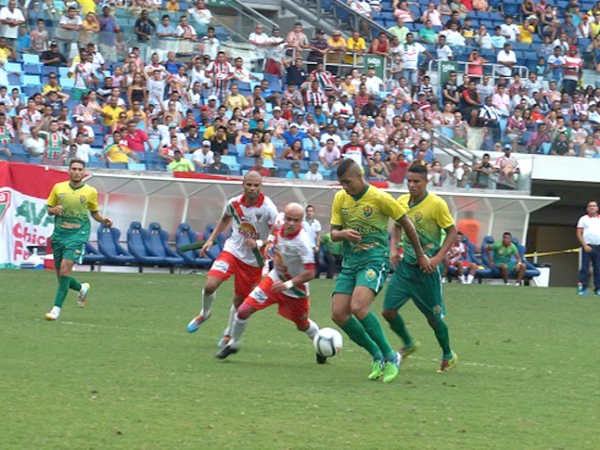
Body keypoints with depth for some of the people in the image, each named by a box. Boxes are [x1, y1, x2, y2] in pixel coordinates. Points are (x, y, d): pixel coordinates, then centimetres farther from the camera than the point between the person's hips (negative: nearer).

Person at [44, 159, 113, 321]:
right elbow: (49, 209, 12)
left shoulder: (90, 192, 3)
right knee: (60, 275, 6)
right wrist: (54, 210, -11)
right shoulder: (58, 188, 6)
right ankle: (82, 288, 37)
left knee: (65, 269, -19)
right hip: (59, 233, 3)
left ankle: (57, 308, -14)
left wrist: (104, 220, -4)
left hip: (78, 234, -3)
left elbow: (94, 212, 15)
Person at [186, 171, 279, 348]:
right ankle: (204, 314, 16)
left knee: (239, 301, 9)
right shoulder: (234, 203, -7)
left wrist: (259, 243, -36)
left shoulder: (268, 208, -21)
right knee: (210, 286, -16)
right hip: (233, 251, 2)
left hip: (253, 261, -2)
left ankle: (229, 334, 34)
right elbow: (225, 219, 16)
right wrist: (211, 239, 11)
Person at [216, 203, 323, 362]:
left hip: (296, 290, -4)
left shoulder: (302, 243, -33)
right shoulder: (280, 220, -16)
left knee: (303, 325, 17)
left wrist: (288, 284, -38)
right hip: (275, 279, 4)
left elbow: (310, 273, -32)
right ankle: (233, 344, 18)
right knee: (243, 311, -6)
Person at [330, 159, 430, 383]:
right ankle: (377, 356, 10)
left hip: (375, 259, -6)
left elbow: (405, 223, 1)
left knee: (358, 307, -26)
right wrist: (343, 234, -15)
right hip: (349, 262, 6)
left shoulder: (380, 198, -10)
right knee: (338, 314, -6)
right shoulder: (340, 198, 5)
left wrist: (420, 255, 9)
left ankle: (390, 357, -12)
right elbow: (333, 233, 10)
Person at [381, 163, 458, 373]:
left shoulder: (437, 204, -14)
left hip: (427, 267, -5)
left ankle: (448, 356, 26)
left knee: (433, 317, 3)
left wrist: (437, 258, -18)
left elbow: (452, 232, -8)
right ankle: (408, 344, 25)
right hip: (406, 264, 5)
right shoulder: (401, 202, 2)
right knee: (388, 310, -1)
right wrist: (393, 249, 1)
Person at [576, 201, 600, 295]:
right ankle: (582, 288, -7)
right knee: (584, 267, -7)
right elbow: (579, 234, 1)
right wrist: (585, 245, -10)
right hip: (587, 247, -2)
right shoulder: (583, 219, 6)